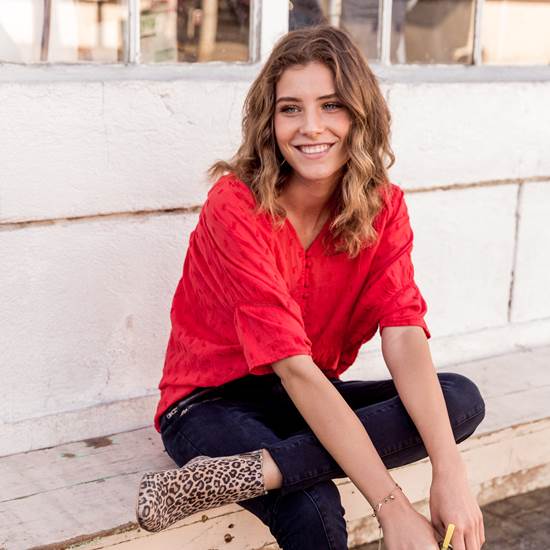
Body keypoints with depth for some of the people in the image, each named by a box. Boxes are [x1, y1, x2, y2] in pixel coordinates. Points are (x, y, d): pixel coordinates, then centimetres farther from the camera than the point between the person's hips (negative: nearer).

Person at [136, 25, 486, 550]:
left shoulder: (383, 207, -6)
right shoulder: (237, 206, -22)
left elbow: (405, 337, -17)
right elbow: (295, 368, -28)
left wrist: (449, 472, -33)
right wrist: (392, 508, -33)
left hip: (316, 400, 7)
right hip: (213, 403, -6)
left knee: (461, 399, -21)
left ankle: (244, 472, -27)